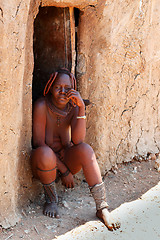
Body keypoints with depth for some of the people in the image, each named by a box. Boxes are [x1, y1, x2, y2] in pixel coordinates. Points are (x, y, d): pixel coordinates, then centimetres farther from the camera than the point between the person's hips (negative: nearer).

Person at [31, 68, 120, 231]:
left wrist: (82, 108, -29)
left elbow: (78, 141, -20)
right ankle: (51, 200, -10)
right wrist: (64, 171, -21)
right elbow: (39, 143, -19)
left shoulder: (73, 107, -7)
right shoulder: (42, 106, -18)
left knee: (86, 149, -28)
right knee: (45, 153, -38)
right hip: (43, 162, -3)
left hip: (65, 158, 3)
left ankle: (102, 208, -24)